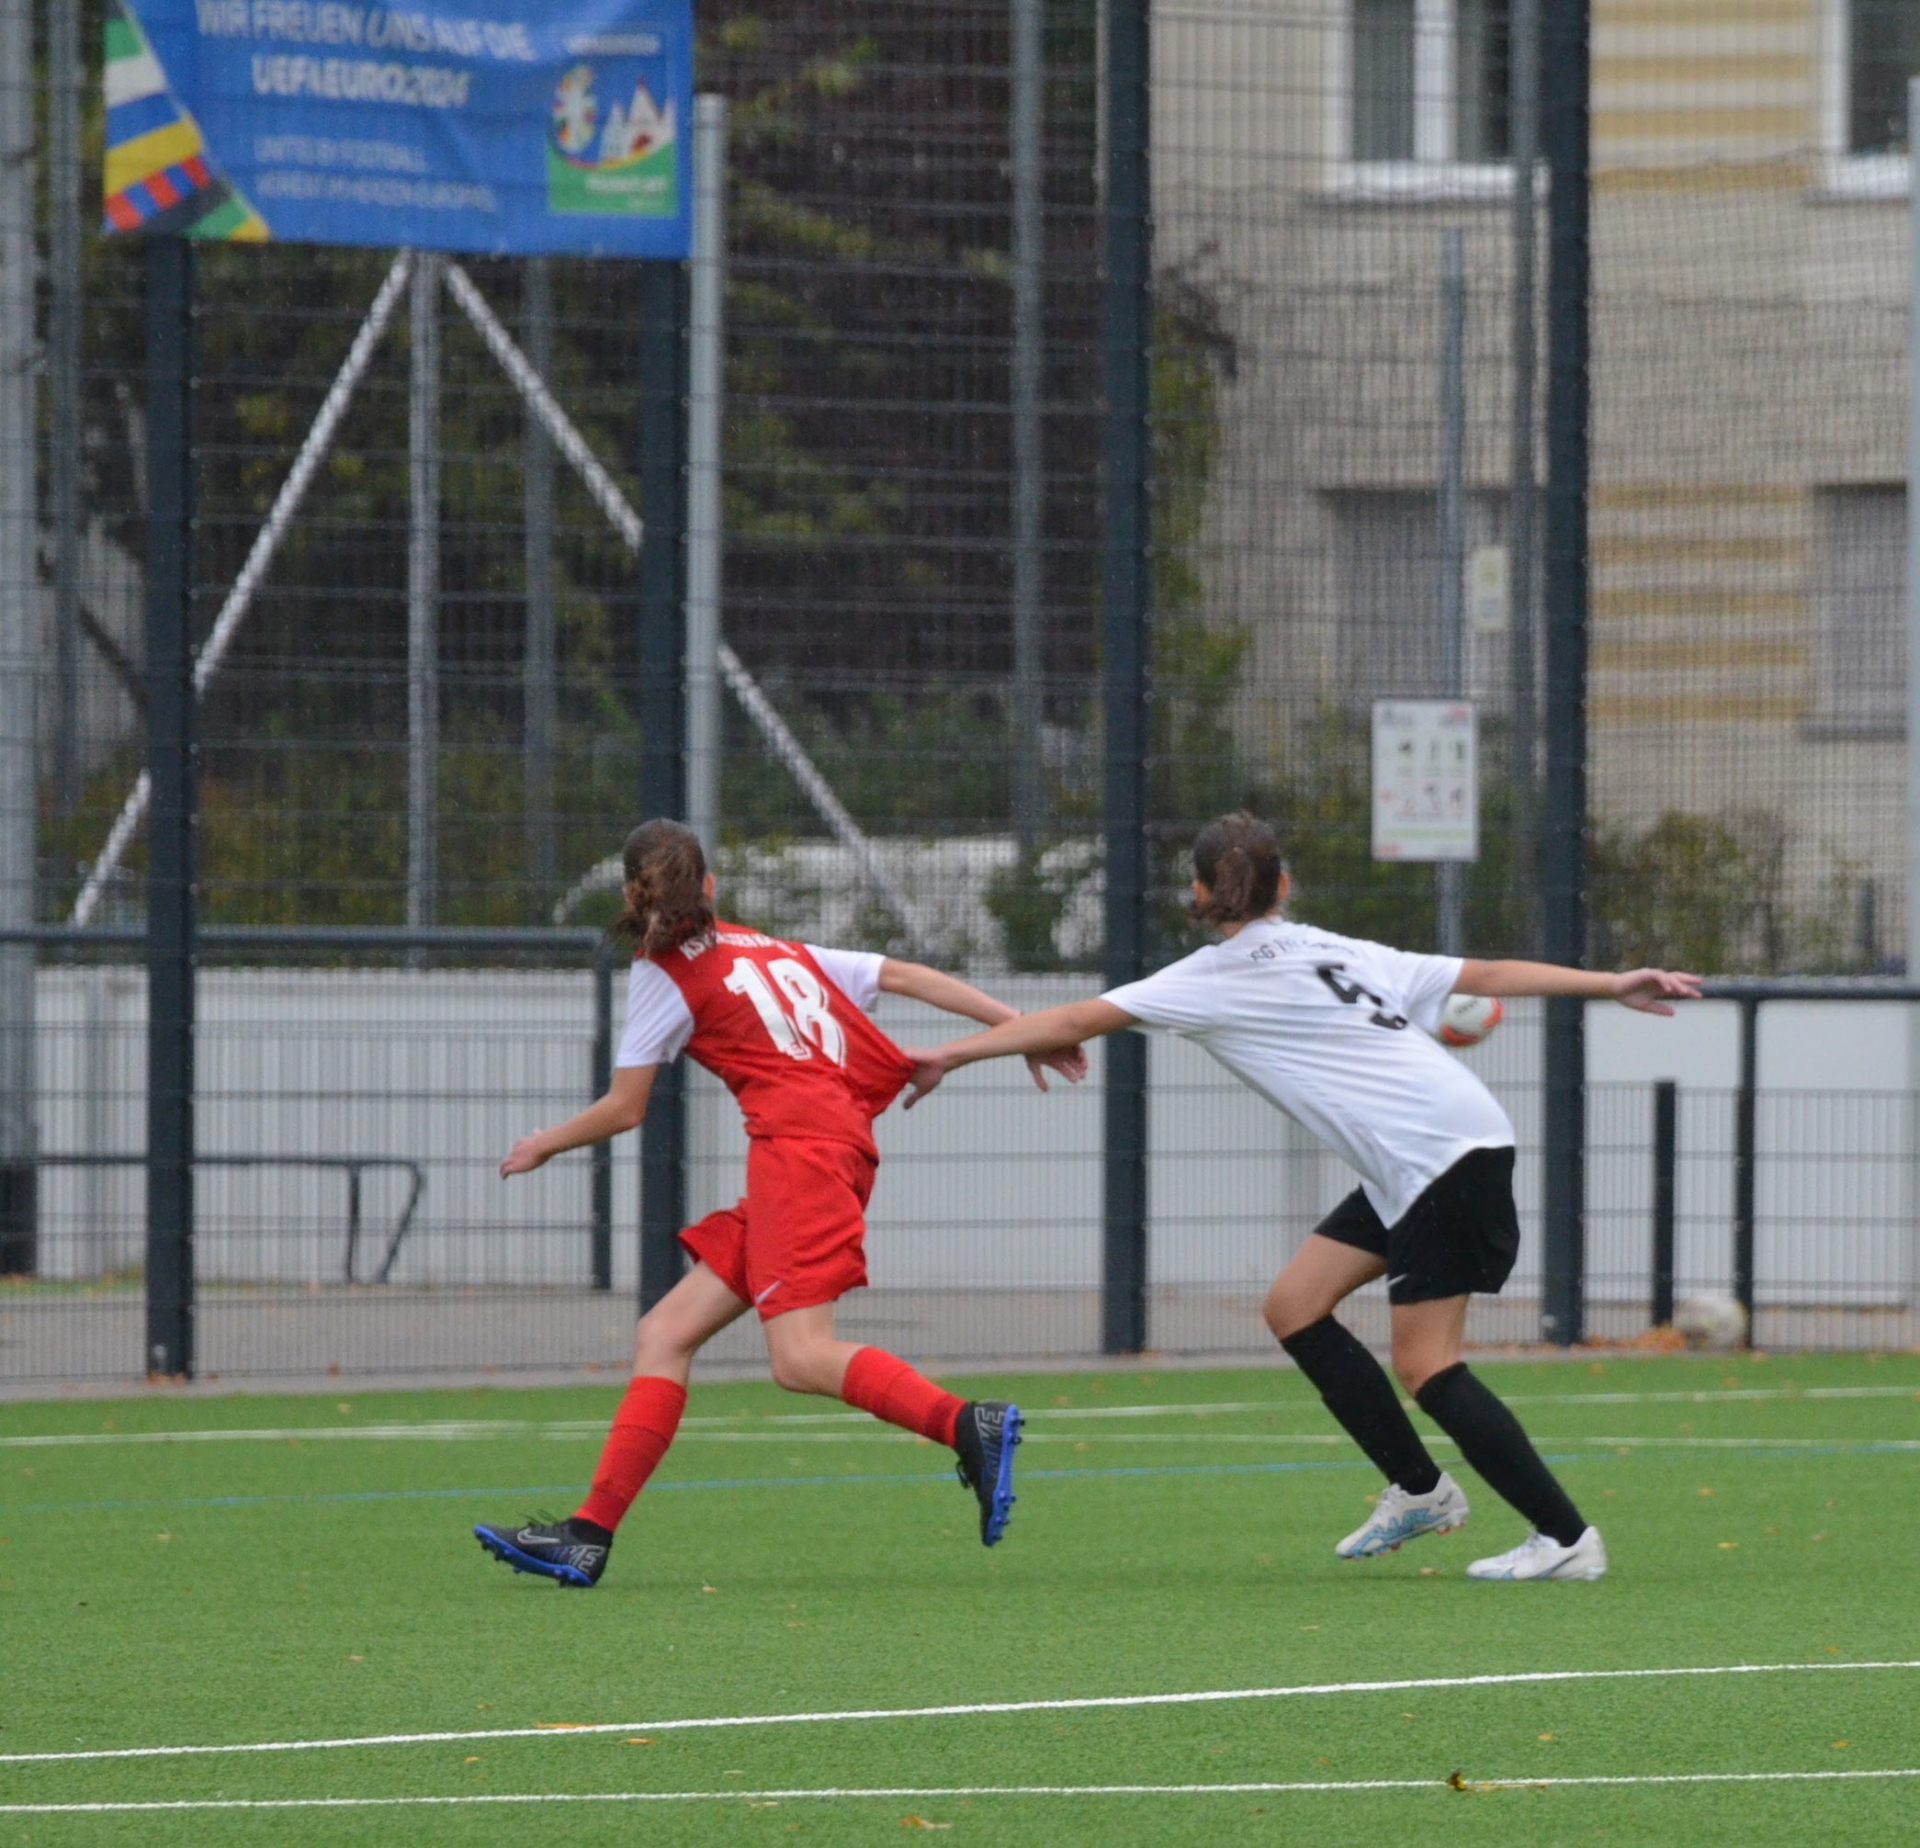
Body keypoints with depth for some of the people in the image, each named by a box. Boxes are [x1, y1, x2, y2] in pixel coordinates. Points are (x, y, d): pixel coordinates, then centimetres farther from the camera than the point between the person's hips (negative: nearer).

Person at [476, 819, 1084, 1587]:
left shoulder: (667, 972, 5)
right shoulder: (769, 950, 25)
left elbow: (624, 1110, 10)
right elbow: (905, 976, 21)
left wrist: (544, 1145, 28)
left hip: (800, 1146, -8)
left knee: (802, 1357, -21)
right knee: (664, 1336, 5)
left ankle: (971, 1426, -34)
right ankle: (589, 1534, -1)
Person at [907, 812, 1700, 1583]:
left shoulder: (1213, 981, -2)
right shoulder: (1337, 952, 19)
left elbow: (1075, 1022, -3)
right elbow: (1486, 975, 17)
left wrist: (951, 1054, 1)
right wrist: (1610, 985, 20)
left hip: (1448, 1154, -9)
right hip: (1407, 1171, 9)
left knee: (1423, 1364, -7)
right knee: (1294, 1306, 11)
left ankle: (1567, 1539, -7)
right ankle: (1419, 1491, 16)